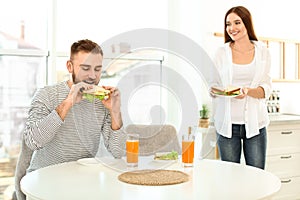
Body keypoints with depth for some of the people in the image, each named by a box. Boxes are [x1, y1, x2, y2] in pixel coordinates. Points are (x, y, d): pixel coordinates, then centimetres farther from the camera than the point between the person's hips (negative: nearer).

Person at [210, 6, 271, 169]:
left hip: (254, 122, 0)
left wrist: (248, 91, -19)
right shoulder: (221, 53, 5)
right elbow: (212, 86, 7)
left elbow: (266, 89, 1)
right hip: (227, 123, 0)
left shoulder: (262, 52, 6)